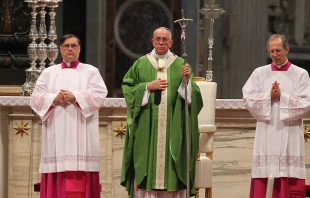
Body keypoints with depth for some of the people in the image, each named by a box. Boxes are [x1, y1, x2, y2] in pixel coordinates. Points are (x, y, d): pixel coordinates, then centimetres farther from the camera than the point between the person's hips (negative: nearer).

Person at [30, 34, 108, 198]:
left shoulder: (91, 71, 11)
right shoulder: (48, 72, 16)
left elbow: (99, 95, -3)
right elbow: (35, 98, 6)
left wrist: (76, 97, -15)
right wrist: (54, 99, -13)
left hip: (81, 133, -2)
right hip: (56, 133, 2)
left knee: (81, 177, -8)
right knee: (57, 169, -5)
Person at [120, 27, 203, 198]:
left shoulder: (180, 64, 8)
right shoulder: (141, 64, 8)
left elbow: (192, 95, 4)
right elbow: (127, 88, 4)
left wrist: (186, 80, -14)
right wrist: (148, 86, -8)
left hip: (173, 126, 0)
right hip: (147, 126, 0)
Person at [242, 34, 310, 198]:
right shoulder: (259, 73, 9)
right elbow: (248, 98, 0)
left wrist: (282, 96, -12)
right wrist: (269, 96, -11)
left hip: (289, 134, -2)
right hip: (266, 133, 2)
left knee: (291, 184, -4)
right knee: (261, 177, -2)